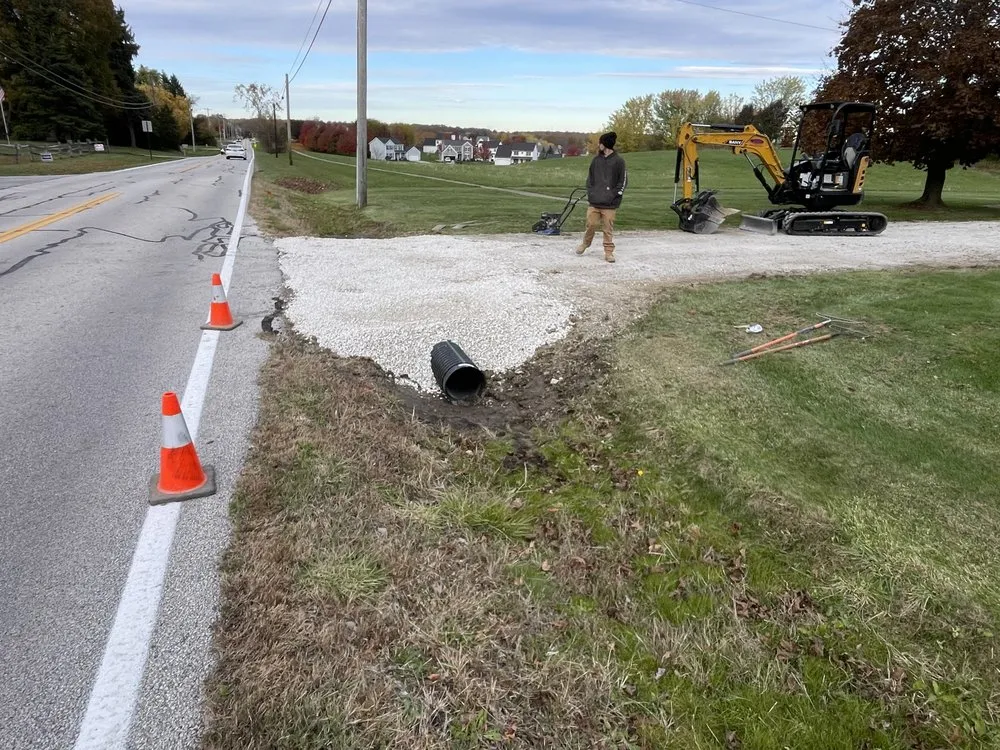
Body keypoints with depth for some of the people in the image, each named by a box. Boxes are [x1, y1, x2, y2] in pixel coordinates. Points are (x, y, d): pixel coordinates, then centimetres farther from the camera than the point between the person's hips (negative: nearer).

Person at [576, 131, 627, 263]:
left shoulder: (618, 161, -1)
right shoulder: (596, 160, 12)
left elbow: (623, 181, 0)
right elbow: (590, 178, 18)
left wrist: (614, 195, -8)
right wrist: (590, 193, 6)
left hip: (609, 204, -3)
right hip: (593, 202, 3)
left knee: (608, 228, -1)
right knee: (591, 224, 3)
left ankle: (609, 252, 8)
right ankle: (585, 243, 27)